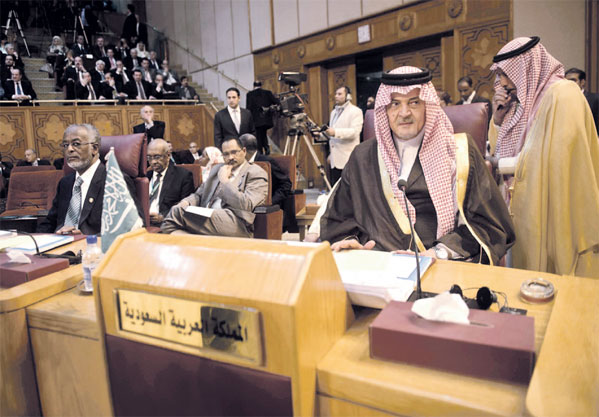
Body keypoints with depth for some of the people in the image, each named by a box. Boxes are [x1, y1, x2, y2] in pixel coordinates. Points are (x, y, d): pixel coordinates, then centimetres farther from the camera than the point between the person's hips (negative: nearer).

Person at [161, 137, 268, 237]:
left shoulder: (256, 173, 3)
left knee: (177, 212, -22)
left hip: (237, 224, -7)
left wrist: (224, 180, -3)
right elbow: (199, 194, 25)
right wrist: (186, 202, 1)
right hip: (208, 217, 7)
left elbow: (246, 205, -11)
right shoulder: (218, 169, 26)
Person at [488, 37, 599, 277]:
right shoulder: (524, 98, 12)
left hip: (553, 209, -7)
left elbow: (556, 157, -23)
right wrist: (498, 118, -1)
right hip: (525, 206, 7)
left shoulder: (562, 94, -13)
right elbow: (498, 152, 14)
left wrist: (500, 165, -15)